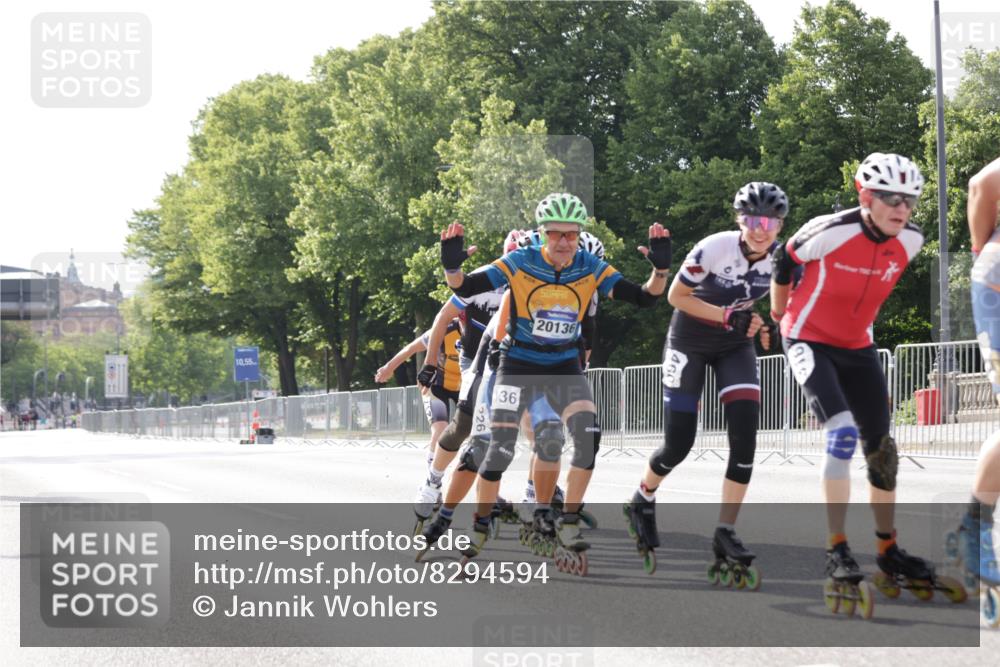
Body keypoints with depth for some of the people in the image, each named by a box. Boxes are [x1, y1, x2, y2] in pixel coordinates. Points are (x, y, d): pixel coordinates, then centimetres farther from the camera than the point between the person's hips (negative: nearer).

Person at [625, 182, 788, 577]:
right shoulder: (714, 248, -26)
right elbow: (676, 296, -16)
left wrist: (769, 328, -13)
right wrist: (727, 316, -26)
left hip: (736, 345, 4)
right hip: (690, 341, -4)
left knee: (745, 437, -14)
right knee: (678, 444, -5)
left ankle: (725, 533, -7)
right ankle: (642, 501, 26)